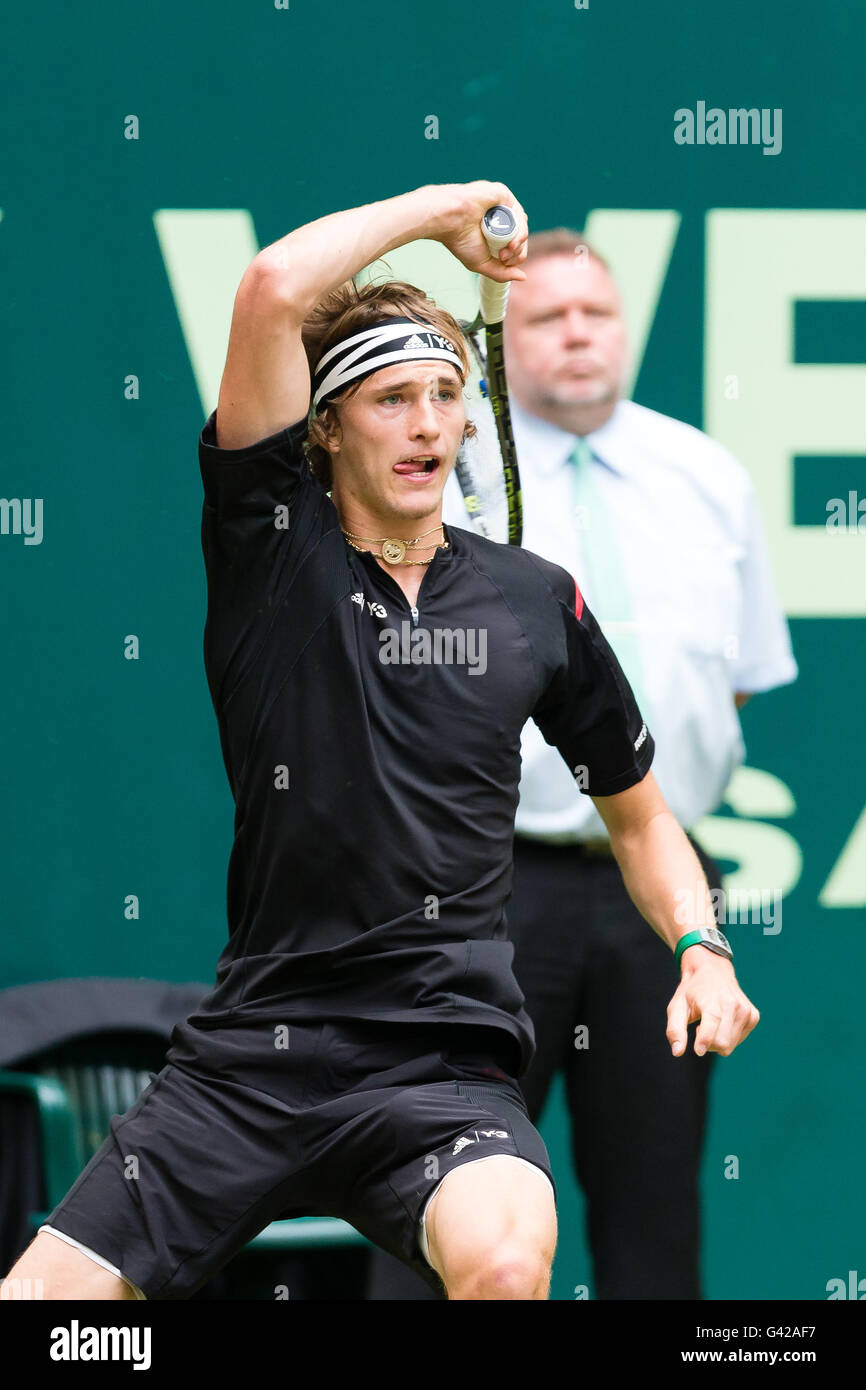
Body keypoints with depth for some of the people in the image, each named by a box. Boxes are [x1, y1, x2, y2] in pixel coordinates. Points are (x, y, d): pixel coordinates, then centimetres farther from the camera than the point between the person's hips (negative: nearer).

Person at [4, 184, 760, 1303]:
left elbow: (637, 815, 23)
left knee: (505, 1256, -33)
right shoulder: (273, 547, 4)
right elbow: (274, 291, -11)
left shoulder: (535, 602, 10)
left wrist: (701, 949, 6)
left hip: (447, 1067, 0)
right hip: (249, 1054, 0)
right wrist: (441, 208, 0)